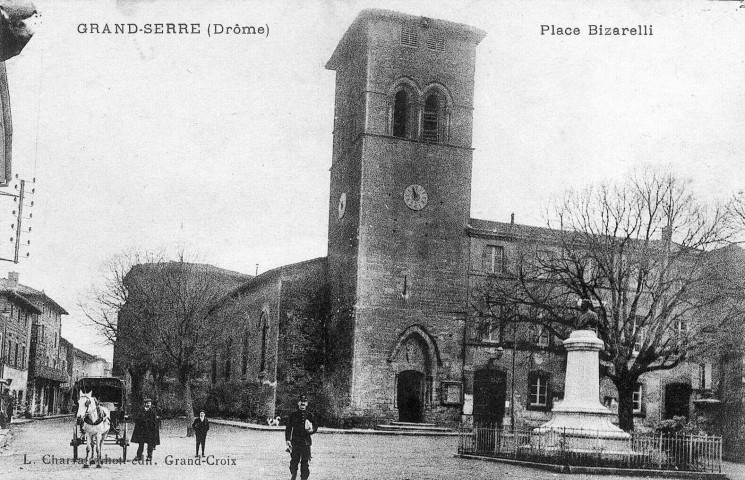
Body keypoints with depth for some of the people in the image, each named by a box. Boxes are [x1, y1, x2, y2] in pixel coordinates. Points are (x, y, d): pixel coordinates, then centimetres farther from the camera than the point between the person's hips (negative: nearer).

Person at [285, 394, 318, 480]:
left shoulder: (309, 415, 8)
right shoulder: (293, 415, 5)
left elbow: (315, 426, 12)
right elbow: (288, 428, 5)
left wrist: (312, 430, -11)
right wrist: (288, 440, -3)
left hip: (306, 441, 0)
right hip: (295, 441, 0)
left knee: (305, 461, -1)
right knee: (294, 460, 0)